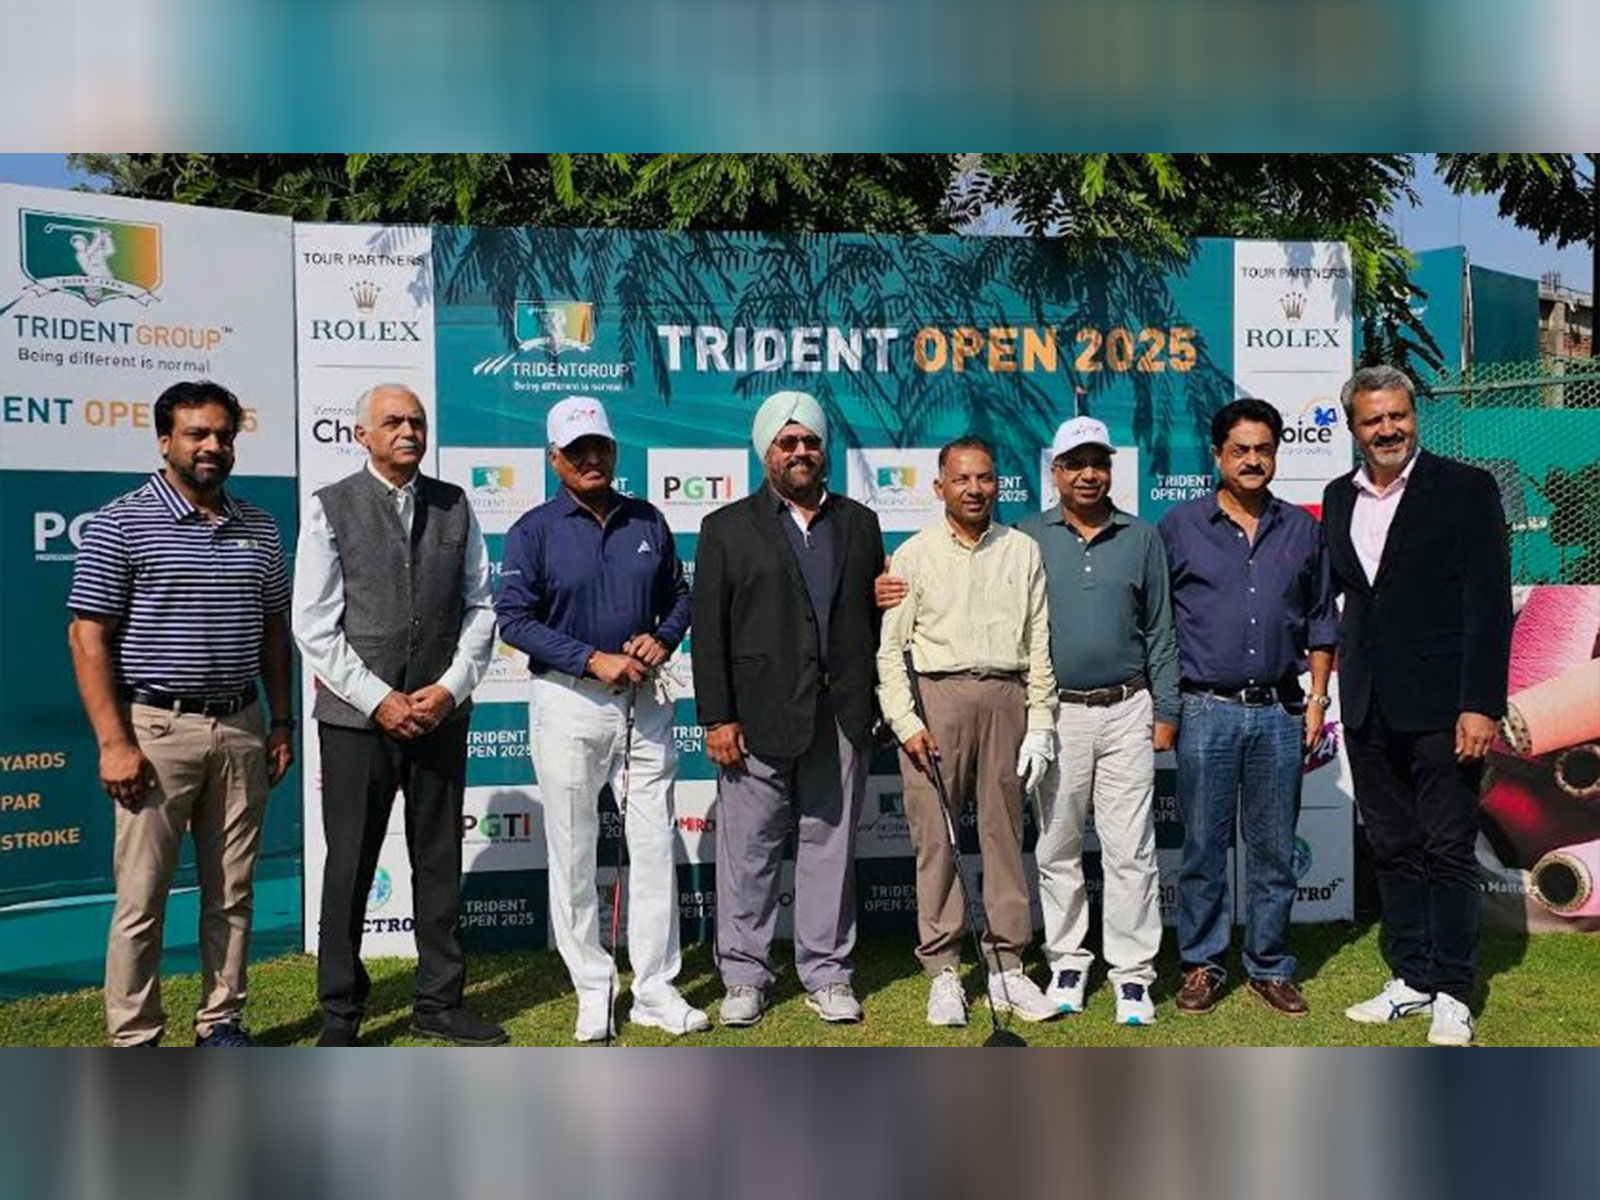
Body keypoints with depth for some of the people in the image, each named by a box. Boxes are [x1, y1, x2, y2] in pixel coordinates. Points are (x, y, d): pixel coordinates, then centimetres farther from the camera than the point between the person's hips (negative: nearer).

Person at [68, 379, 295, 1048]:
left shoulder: (259, 529, 10)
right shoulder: (121, 524, -4)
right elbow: (89, 638, -7)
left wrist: (281, 723, 10)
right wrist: (113, 742, -13)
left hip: (241, 729, 5)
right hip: (157, 729, -4)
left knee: (232, 892, 11)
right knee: (142, 897, 2)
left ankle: (221, 1023, 24)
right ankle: (134, 1040, 15)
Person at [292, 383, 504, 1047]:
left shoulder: (455, 505, 8)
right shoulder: (329, 508, -1)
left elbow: (480, 607, 7)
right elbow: (314, 625, -5)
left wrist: (450, 688, -6)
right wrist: (379, 699, -12)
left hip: (440, 713, 3)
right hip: (356, 717, -3)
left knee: (440, 863, 11)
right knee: (349, 868, 6)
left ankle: (439, 1003, 24)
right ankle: (340, 1012, 21)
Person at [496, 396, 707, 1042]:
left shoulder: (647, 522, 8)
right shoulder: (534, 530, -3)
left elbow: (679, 595, 16)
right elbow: (513, 619, -10)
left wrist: (661, 640, -5)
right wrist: (593, 660, -17)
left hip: (644, 699, 3)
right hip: (568, 700, -3)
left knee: (655, 844, 5)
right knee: (574, 852, 4)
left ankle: (655, 988, 16)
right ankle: (593, 989, 19)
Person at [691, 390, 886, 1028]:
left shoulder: (859, 523, 13)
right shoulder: (728, 528, 4)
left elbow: (875, 615, 13)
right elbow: (708, 630, -1)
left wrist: (877, 705, 4)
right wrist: (717, 718, -7)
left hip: (841, 718, 3)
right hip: (759, 718, -2)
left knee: (831, 844, 9)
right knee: (749, 850, 4)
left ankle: (826, 973, 21)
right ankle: (744, 975, 18)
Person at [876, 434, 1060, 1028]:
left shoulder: (1023, 551, 10)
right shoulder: (913, 555, 5)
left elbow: (1039, 644, 9)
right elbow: (890, 648, 2)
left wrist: (1040, 724, 4)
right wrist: (906, 723, -7)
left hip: (1005, 698, 2)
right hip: (935, 696, -2)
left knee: (1005, 834, 6)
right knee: (936, 837, 0)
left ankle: (1007, 967, 16)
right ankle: (942, 972, 9)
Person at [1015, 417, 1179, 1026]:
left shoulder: (1142, 538, 8)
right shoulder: (1027, 538, 4)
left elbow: (1160, 633, 9)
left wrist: (1166, 711, 6)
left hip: (1127, 712, 0)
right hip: (1054, 712, 0)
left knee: (1130, 851, 1)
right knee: (1057, 850, 8)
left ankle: (1132, 973, 11)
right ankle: (1067, 963, 21)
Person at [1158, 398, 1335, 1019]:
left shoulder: (1302, 529, 10)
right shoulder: (1180, 526, 2)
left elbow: (1320, 620, 15)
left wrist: (1318, 696, 7)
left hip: (1279, 712, 2)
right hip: (1206, 711, -2)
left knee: (1274, 850, 9)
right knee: (1203, 846, 4)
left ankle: (1271, 967, 22)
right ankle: (1202, 964, 17)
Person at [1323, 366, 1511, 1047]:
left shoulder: (1465, 489, -4)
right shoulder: (1339, 498, 10)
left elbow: (1490, 605, -9)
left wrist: (1481, 705, -14)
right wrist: (1334, 694, 5)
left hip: (1441, 708, -5)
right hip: (1369, 710, 5)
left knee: (1448, 850, 3)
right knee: (1392, 849, 12)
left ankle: (1451, 994, 15)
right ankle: (1411, 980, 24)